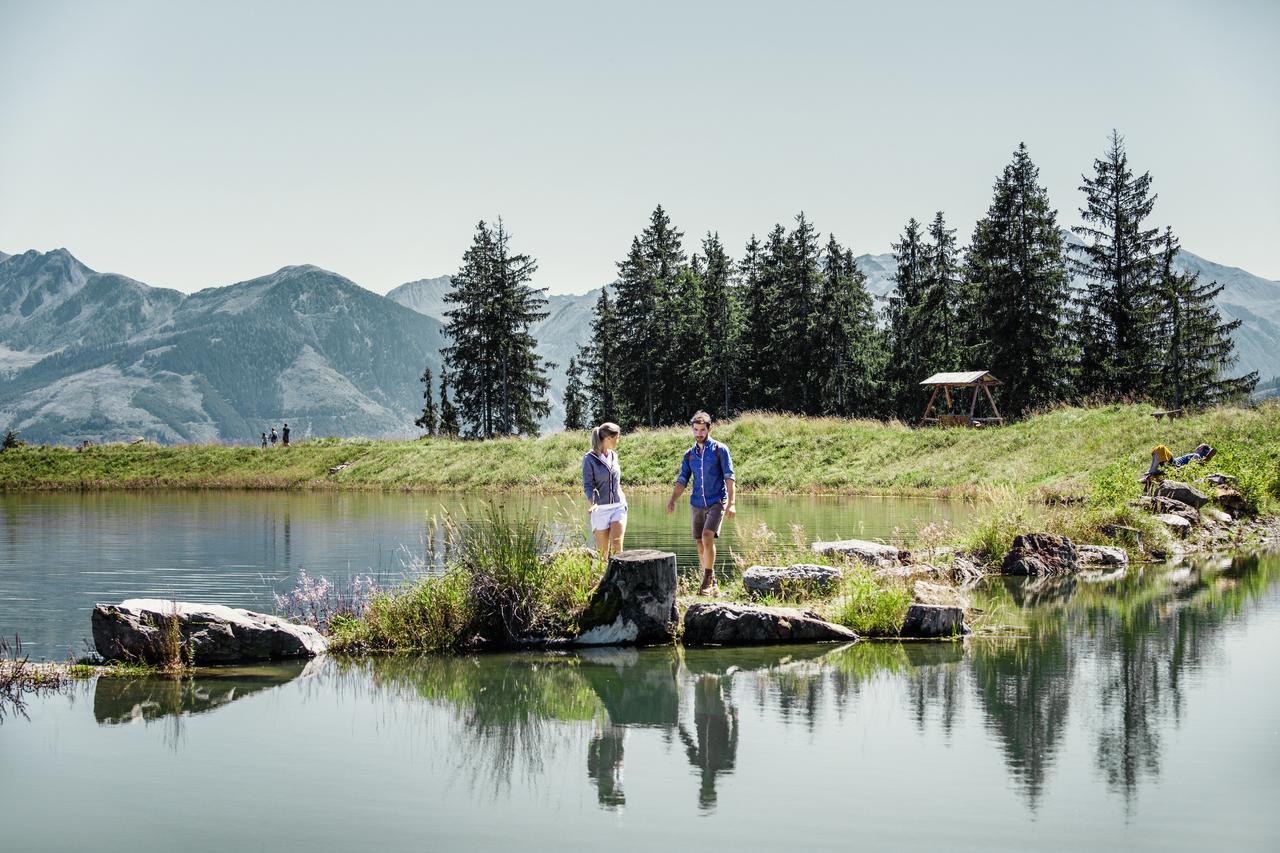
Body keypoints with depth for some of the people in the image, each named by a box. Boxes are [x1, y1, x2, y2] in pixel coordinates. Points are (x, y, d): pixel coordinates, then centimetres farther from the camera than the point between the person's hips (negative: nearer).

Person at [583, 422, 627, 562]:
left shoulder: (613, 455, 9)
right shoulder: (590, 459, -7)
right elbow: (587, 485, -13)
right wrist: (592, 502, -31)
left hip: (618, 506, 3)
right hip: (601, 508, -3)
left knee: (616, 543, -15)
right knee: (602, 551, 1)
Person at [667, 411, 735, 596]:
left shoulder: (720, 450, -2)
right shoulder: (689, 454, 12)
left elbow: (729, 477, -6)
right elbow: (682, 480, 11)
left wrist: (731, 502, -15)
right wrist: (672, 501, -3)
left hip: (716, 502, -5)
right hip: (697, 504, 5)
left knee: (707, 536, -23)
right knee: (700, 545, 5)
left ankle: (708, 579, -18)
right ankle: (712, 586, 14)